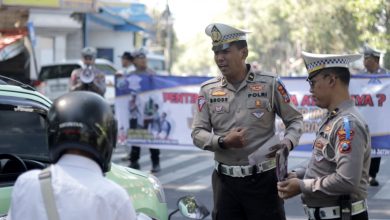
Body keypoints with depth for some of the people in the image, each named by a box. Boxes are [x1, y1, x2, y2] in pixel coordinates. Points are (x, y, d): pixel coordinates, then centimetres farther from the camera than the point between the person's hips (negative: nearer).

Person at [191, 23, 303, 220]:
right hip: (225, 180, 3)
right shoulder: (208, 90, 5)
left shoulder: (269, 84, -2)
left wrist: (288, 141, -15)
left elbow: (295, 119, 5)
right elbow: (197, 133, 4)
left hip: (263, 179, -3)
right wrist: (223, 142, -15)